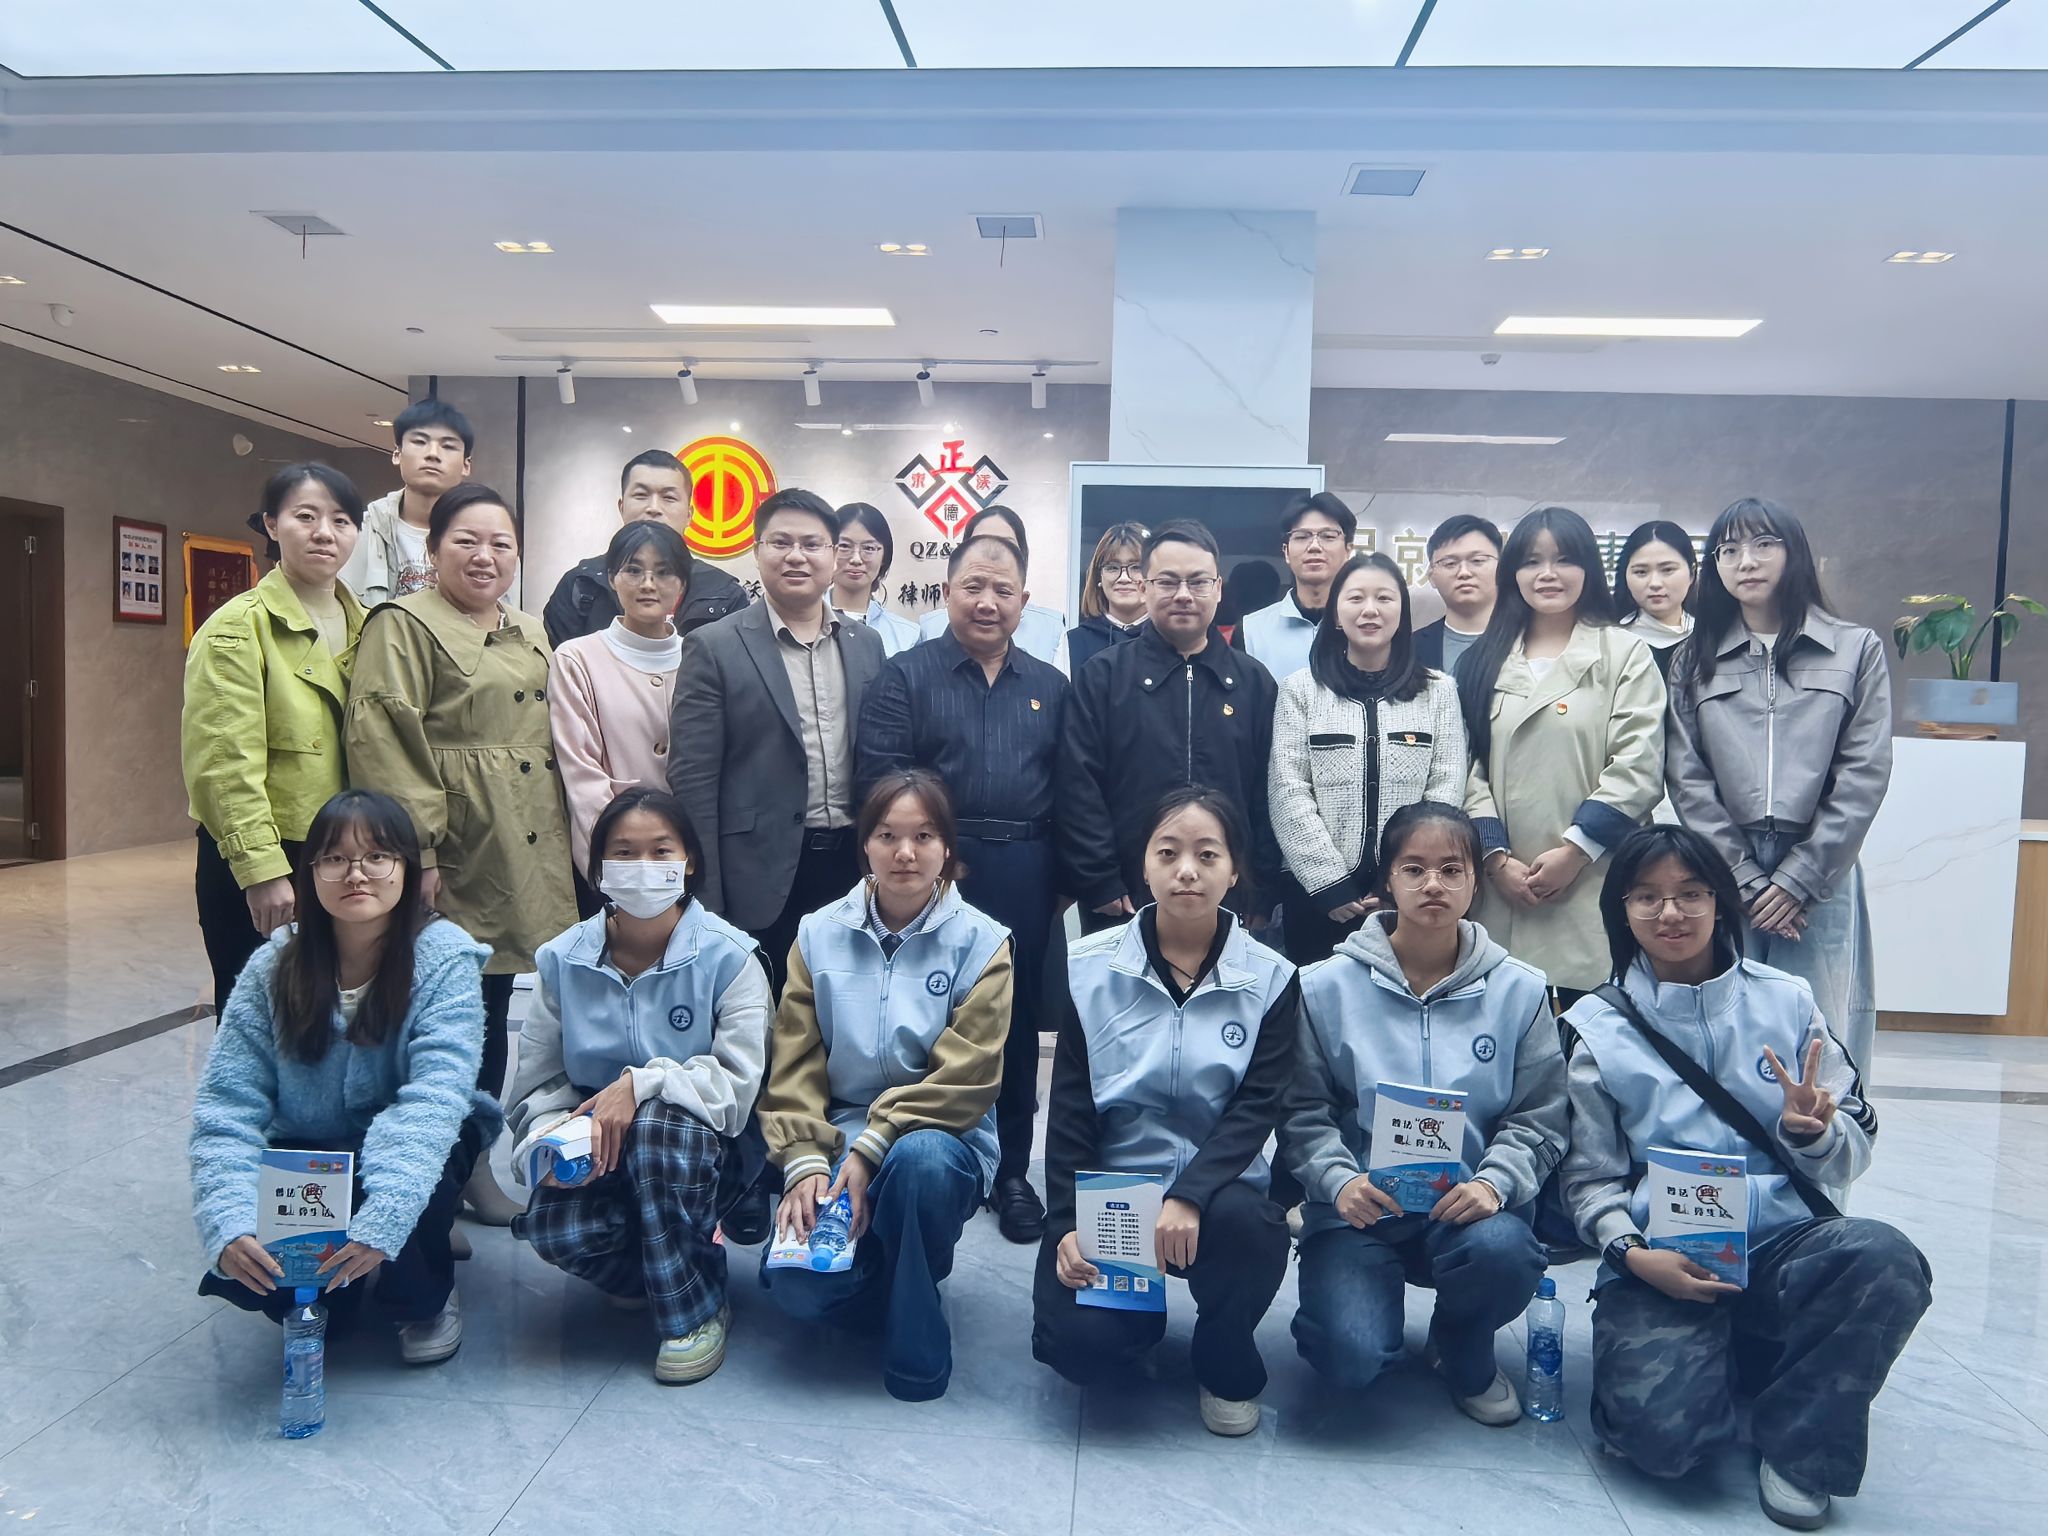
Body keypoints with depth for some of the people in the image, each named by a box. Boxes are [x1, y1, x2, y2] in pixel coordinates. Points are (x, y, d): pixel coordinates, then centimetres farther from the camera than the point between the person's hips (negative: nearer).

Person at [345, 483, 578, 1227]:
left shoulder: (530, 634, 17)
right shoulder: (404, 626, -6)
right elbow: (387, 744, -15)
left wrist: (561, 843, 15)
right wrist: (416, 850, -21)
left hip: (524, 857, 7)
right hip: (455, 858, -7)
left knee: (493, 1007, 15)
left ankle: (478, 1157, 28)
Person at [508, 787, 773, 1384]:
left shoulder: (727, 957, -10)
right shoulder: (562, 961, 0)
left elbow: (737, 1085, -17)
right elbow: (536, 1084, 0)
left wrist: (641, 1082, -30)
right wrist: (553, 1135, -22)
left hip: (703, 1152, -2)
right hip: (599, 1158, 3)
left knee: (660, 1124, -36)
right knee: (551, 1227, -28)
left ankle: (698, 1310, -14)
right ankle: (650, 1273, 8)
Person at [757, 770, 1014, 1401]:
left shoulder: (980, 942, -5)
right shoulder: (818, 935, 3)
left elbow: (965, 1078, -13)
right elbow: (793, 1068, 0)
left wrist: (870, 1151, -20)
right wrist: (805, 1163, -15)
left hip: (939, 1140, -1)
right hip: (835, 1141, 2)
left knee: (920, 1158, -38)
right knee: (798, 1284, -25)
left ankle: (917, 1339, -11)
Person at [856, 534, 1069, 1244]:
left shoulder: (1049, 687, 12)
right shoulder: (905, 676, 0)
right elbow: (879, 781, -7)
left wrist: (1064, 874, 4)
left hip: (1025, 881, 3)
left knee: (1018, 1024, 11)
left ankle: (1012, 1172, 26)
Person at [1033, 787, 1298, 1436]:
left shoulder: (1270, 979, -2)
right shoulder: (1090, 967, -2)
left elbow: (1256, 1109, -10)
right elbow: (1069, 1110, -1)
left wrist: (1189, 1197, -26)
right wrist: (1067, 1225, -11)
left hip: (1216, 1192, 0)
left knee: (1245, 1225, -35)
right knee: (1077, 1343, -23)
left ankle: (1227, 1366, 1)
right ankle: (1139, 1311, 17)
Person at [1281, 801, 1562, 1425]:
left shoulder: (1519, 989, 2)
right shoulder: (1327, 986, -2)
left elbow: (1540, 1119, 3)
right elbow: (1302, 1111, -1)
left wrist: (1494, 1182, -15)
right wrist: (1339, 1180, -18)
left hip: (1466, 1208, 2)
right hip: (1358, 1210, -1)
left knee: (1502, 1252, -33)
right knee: (1353, 1358, -24)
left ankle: (1464, 1353, 4)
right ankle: (1343, 1296, 16)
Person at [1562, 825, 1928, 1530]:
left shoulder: (1786, 1000, 7)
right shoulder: (1601, 1028, 4)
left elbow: (1855, 1147, 8)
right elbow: (1589, 1177, 4)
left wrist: (1809, 1132, -14)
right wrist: (1634, 1256, -14)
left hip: (1785, 1244, 2)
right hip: (1664, 1260, -1)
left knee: (1886, 1259, -32)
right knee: (1663, 1431, -26)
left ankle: (1798, 1443, -6)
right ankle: (1695, 1357, 12)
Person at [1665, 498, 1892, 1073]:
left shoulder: (1856, 649, 8)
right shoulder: (1693, 660, 10)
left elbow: (1864, 773, 1)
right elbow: (1688, 780, 3)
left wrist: (1798, 878, -6)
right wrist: (1746, 882, -5)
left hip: (1819, 877, -1)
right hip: (1723, 881, 1)